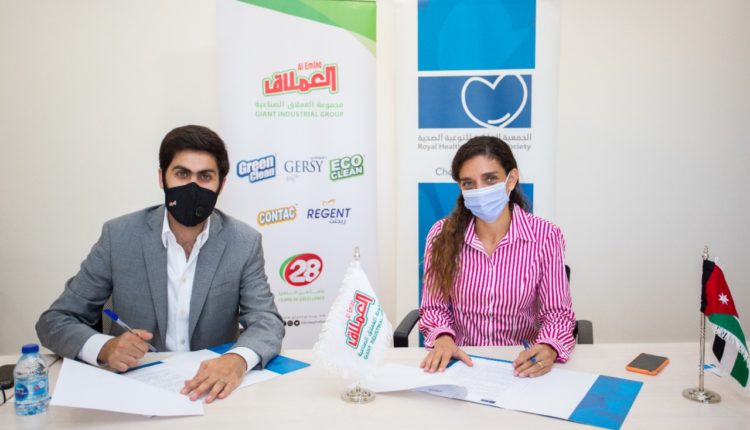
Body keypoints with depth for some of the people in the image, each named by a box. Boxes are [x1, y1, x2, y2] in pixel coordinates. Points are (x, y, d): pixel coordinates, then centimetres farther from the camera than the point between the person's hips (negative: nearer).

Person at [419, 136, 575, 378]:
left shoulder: (545, 237, -7)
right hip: (461, 362, 0)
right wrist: (443, 337, -18)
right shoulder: (442, 235, -4)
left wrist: (549, 349, -25)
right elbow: (434, 308, 3)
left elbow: (557, 313, -4)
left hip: (520, 365, 1)